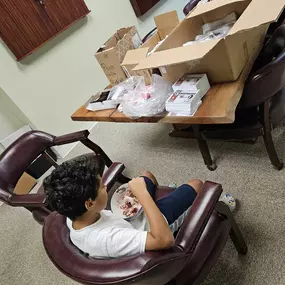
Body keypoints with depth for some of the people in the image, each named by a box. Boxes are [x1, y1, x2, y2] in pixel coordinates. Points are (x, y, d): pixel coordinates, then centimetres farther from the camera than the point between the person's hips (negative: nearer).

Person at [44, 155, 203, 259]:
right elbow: (165, 239, -47)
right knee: (196, 185, 3)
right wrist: (142, 194, -45)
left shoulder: (72, 218, -22)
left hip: (130, 216, 6)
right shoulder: (107, 239, -45)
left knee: (147, 175, 23)